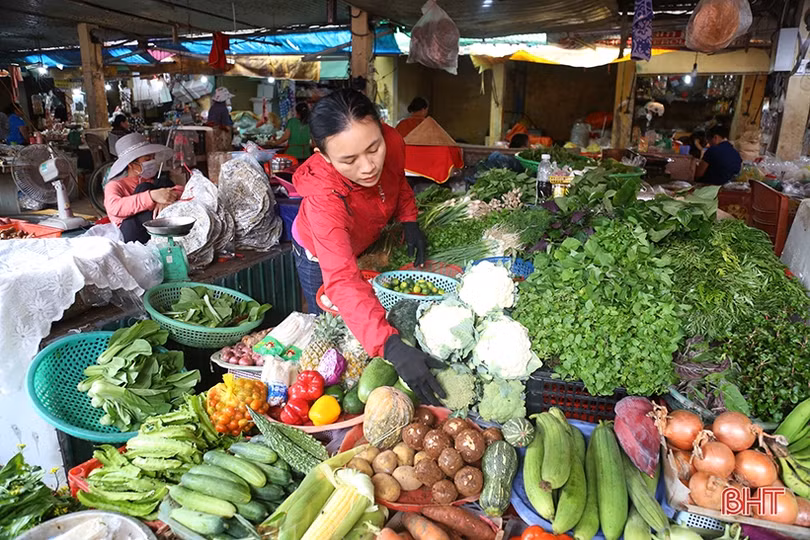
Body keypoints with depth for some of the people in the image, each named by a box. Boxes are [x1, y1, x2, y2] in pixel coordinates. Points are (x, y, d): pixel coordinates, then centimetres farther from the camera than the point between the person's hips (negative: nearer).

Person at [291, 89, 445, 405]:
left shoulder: (392, 142, -32)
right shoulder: (324, 198, -47)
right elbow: (343, 281, -56)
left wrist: (409, 220, -18)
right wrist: (391, 346, -68)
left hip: (367, 243, 6)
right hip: (319, 257, -5)